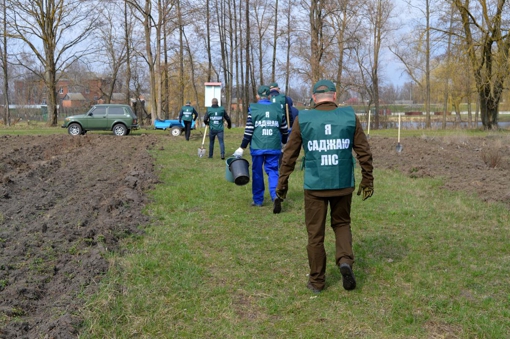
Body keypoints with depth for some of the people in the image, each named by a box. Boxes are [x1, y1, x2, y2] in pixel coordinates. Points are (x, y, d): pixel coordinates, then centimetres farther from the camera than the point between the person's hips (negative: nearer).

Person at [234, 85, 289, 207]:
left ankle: (258, 200, 15)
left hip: (257, 147, -2)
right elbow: (284, 129, 12)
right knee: (273, 171, 8)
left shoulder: (253, 109, -4)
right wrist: (284, 143, 28)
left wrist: (242, 148, -2)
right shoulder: (278, 109, 5)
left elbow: (248, 131, -7)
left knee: (257, 172, 9)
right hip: (274, 147, 2)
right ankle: (275, 195, -11)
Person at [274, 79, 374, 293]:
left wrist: (281, 186, 6)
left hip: (315, 186, -1)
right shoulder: (350, 116, -1)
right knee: (341, 223, 24)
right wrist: (367, 180, 12)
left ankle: (317, 281, 20)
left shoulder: (302, 119, -2)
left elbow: (289, 156, -1)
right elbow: (364, 152, 1)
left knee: (315, 233, 11)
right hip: (343, 185, 1)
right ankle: (345, 261, 2)